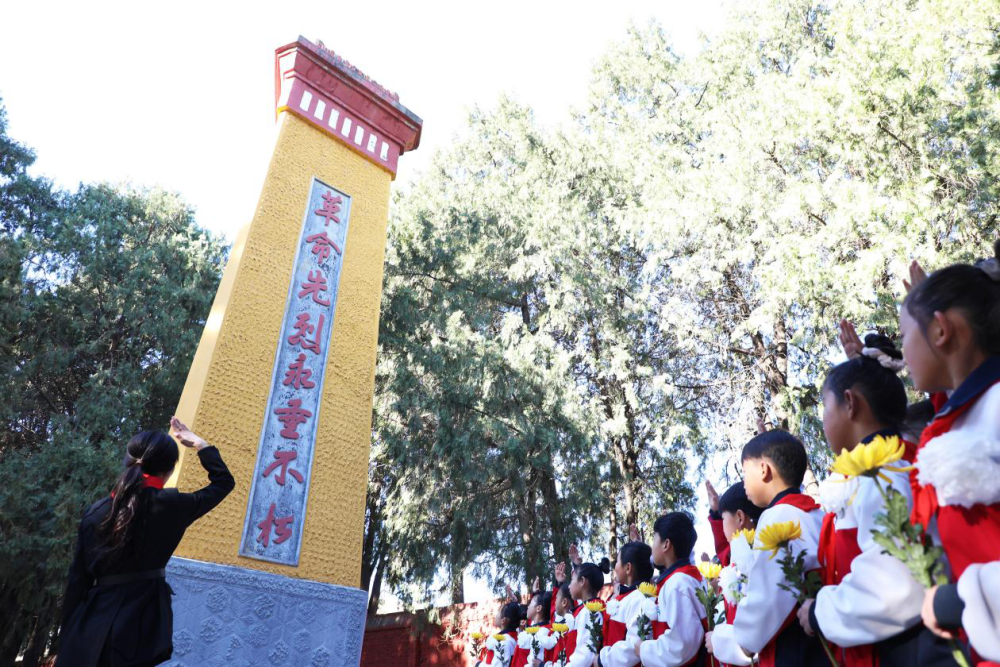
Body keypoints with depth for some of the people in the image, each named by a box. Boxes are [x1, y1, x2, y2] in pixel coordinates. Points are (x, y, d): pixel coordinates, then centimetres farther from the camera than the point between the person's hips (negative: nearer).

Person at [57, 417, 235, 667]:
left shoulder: (95, 511, 1)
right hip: (141, 620, -3)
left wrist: (68, 636, 12)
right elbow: (224, 481, 7)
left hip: (93, 622, 3)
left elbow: (77, 579, 4)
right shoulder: (172, 506, -8)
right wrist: (198, 443, 15)